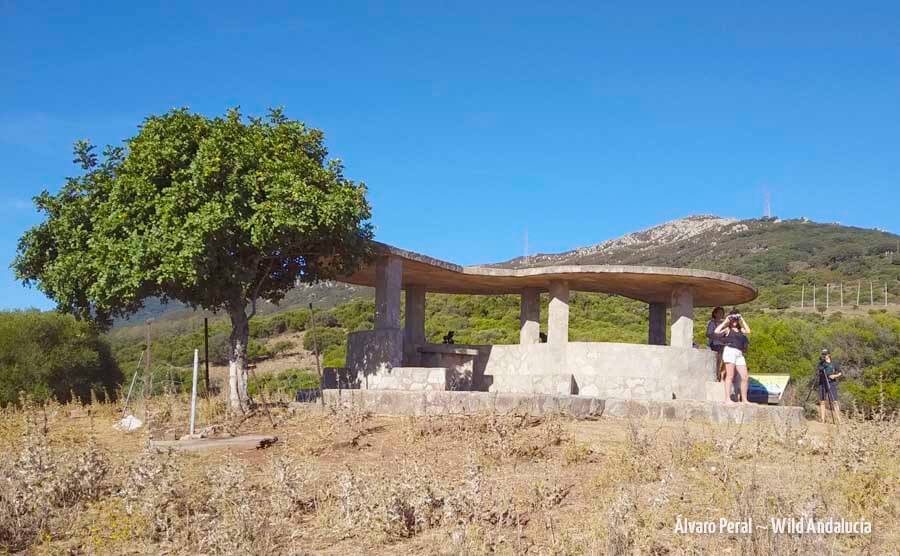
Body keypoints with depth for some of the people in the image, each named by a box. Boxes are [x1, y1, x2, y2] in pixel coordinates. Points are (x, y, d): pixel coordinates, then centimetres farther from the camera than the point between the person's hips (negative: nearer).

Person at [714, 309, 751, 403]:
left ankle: (744, 399, 9)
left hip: (739, 354, 5)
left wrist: (742, 320, 9)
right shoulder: (727, 329, 10)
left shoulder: (740, 329, 23)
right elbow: (716, 331, -7)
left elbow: (748, 331, 3)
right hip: (730, 351, -5)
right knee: (730, 376, -12)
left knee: (745, 377, 2)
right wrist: (725, 321, 1)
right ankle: (727, 399, -15)